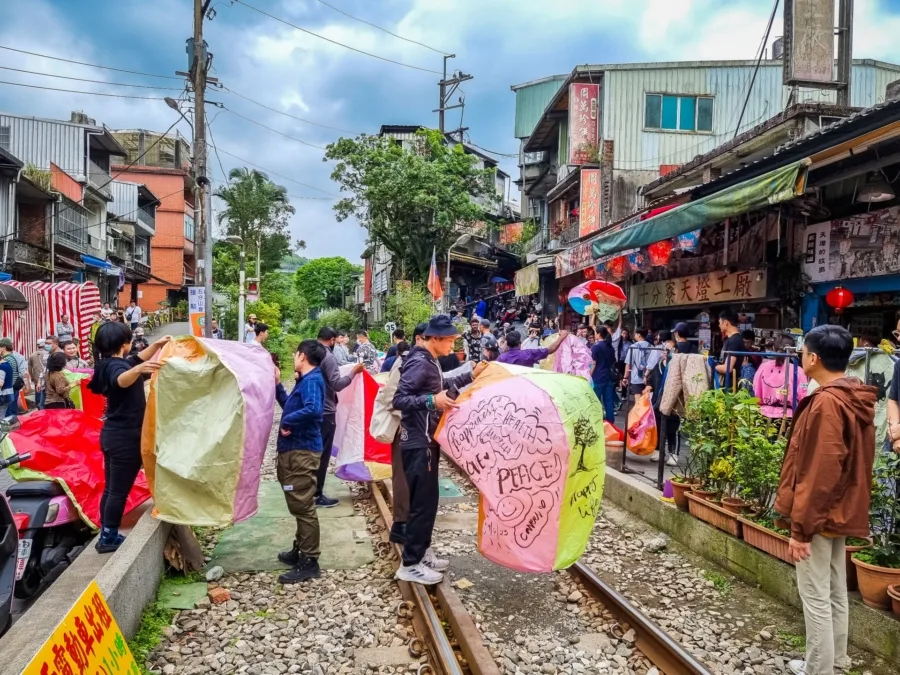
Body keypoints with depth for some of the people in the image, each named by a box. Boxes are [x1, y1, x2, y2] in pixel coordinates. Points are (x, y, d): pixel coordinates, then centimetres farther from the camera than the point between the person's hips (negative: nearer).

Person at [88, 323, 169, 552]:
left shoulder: (109, 364, 11)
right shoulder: (116, 366, -19)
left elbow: (135, 360, 29)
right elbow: (122, 380, -45)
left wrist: (156, 345, 20)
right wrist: (138, 370, -63)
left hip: (113, 435, 10)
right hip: (125, 437, -10)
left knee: (111, 488, 16)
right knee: (119, 490, -1)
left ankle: (107, 534, 25)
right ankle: (109, 538, 6)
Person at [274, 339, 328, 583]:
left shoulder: (312, 380, -16)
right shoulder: (305, 380, 15)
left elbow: (313, 409, -33)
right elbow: (290, 405, 25)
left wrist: (287, 421, -21)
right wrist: (277, 384, 20)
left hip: (302, 451, -11)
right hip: (294, 449, 11)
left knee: (303, 507, -5)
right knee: (299, 506, 19)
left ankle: (309, 562, 1)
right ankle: (300, 550, 32)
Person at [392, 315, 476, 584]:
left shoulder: (428, 361, 11)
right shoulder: (419, 362, -19)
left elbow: (441, 387, 27)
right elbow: (399, 399, -25)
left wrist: (470, 376, 25)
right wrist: (432, 401, -35)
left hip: (426, 441, 10)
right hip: (419, 444, -10)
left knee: (427, 499, 17)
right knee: (423, 501, -5)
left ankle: (422, 552, 29)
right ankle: (410, 564, 4)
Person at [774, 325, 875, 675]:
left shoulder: (826, 403, -23)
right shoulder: (855, 399, 7)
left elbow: (818, 473, -24)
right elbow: (852, 464, 15)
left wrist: (800, 527, -19)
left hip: (819, 515, -10)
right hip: (841, 512, 10)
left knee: (816, 597, 1)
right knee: (836, 592, 18)